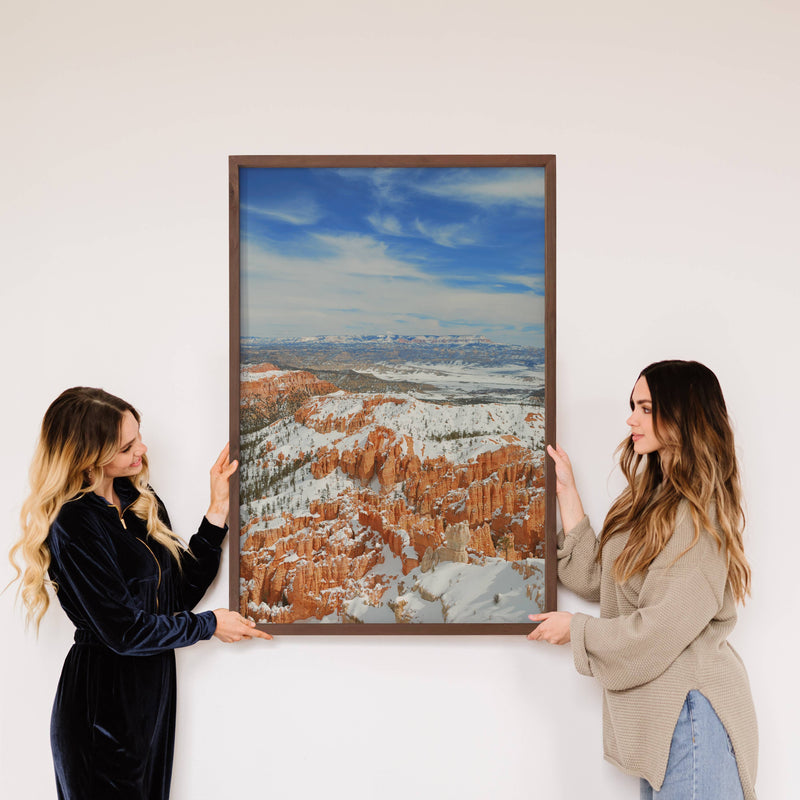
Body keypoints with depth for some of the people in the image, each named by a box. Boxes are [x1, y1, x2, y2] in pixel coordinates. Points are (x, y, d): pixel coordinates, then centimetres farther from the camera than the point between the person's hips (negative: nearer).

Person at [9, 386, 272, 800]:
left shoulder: (142, 502, 5)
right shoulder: (73, 526, -19)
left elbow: (180, 593, 4)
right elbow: (123, 630, -19)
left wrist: (218, 512, -3)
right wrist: (209, 625, -8)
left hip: (153, 691, 8)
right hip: (103, 702, -7)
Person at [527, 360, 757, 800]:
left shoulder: (698, 512, -17)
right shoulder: (653, 498, 12)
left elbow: (664, 628, -20)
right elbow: (595, 578, 10)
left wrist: (578, 628, -6)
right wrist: (566, 492, 9)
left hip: (690, 710, -9)